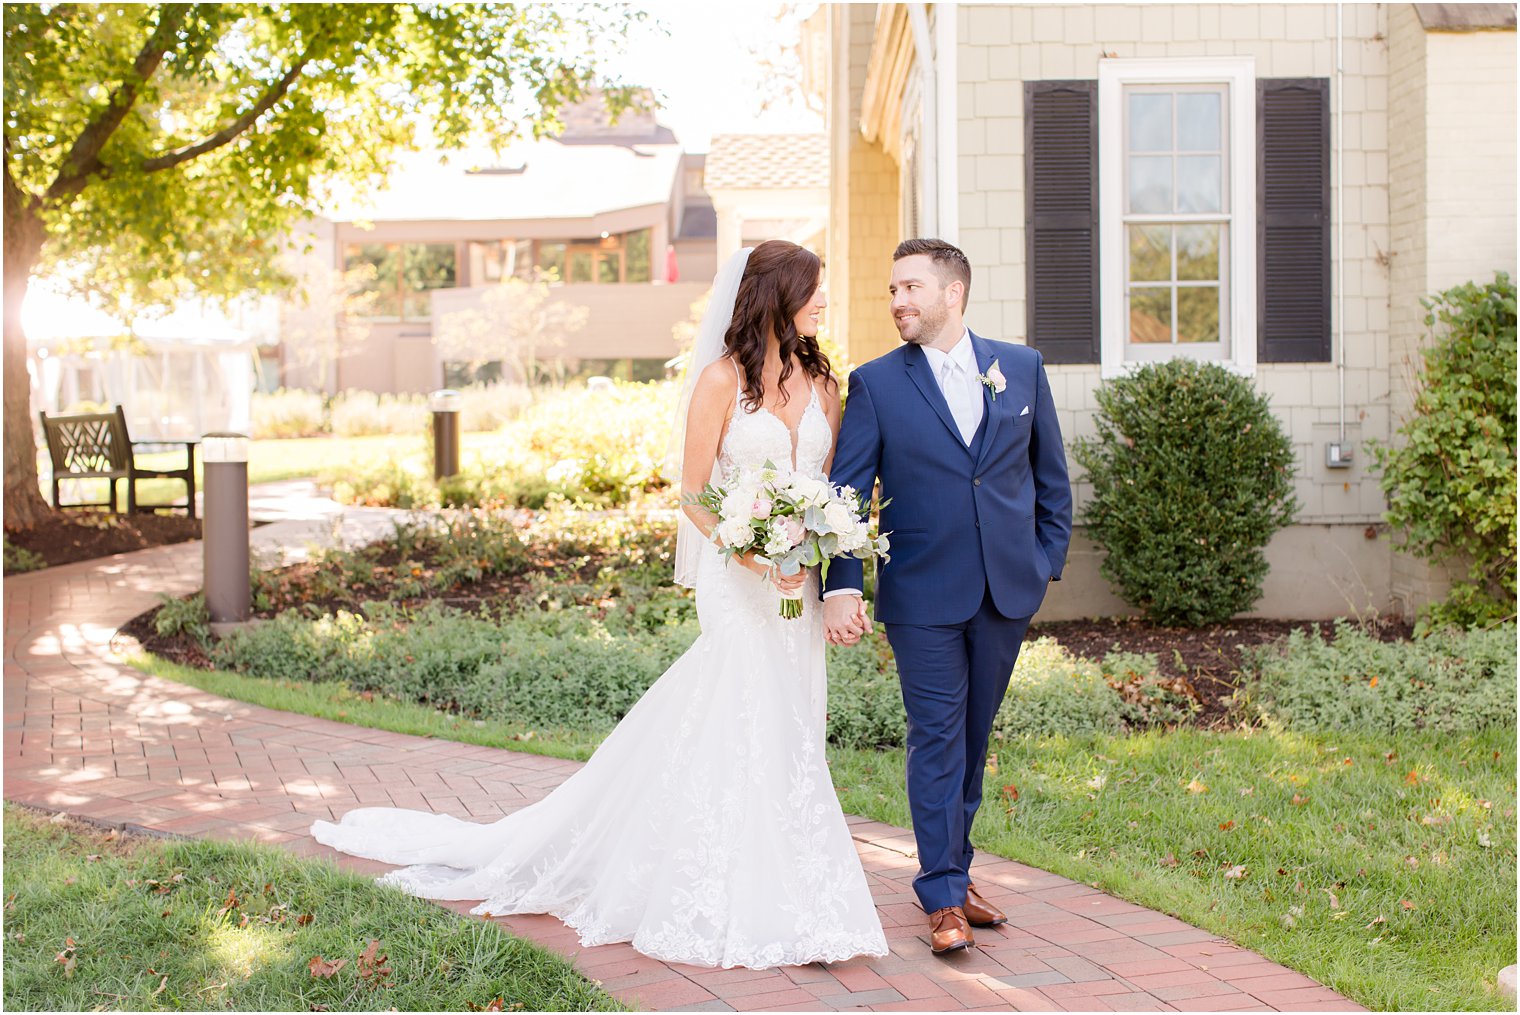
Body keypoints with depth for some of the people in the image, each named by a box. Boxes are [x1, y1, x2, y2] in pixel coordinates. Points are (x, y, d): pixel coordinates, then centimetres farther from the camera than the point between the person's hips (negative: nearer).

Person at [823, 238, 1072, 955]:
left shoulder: (1022, 367, 6)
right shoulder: (875, 384, -2)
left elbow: (1051, 473, 13)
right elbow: (845, 492, -7)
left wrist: (1049, 561, 7)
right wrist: (841, 586, -17)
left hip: (1007, 591, 3)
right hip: (923, 594, -3)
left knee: (973, 735, 13)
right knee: (937, 739, 0)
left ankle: (953, 867, 28)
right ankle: (943, 896, 8)